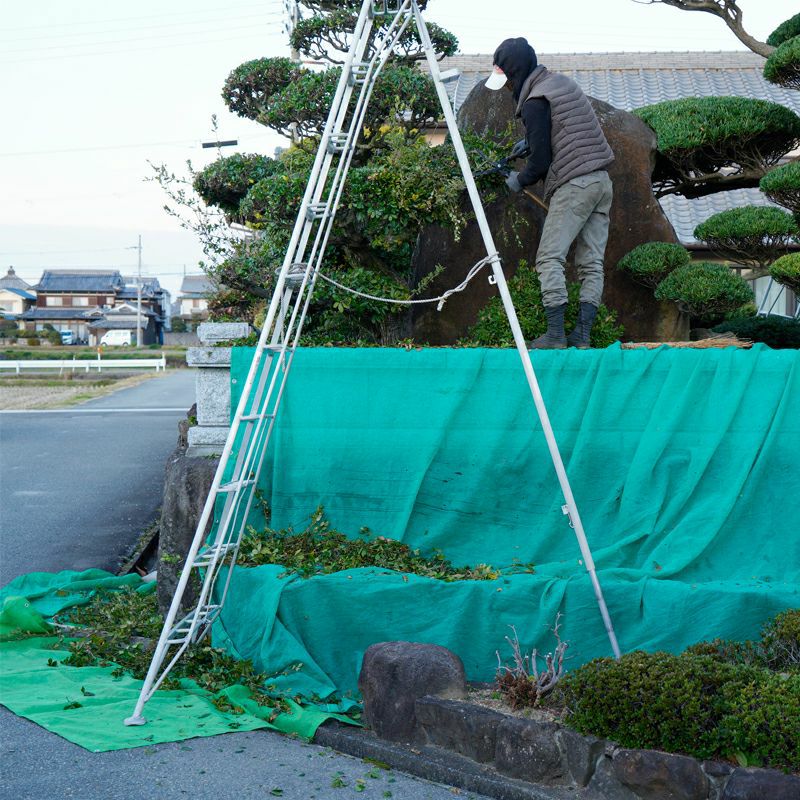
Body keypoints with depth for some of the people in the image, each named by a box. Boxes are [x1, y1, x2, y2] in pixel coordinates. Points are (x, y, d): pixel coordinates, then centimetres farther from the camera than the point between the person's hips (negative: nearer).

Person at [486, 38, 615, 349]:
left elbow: (541, 162, -10)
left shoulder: (536, 102, -10)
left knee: (550, 258, -5)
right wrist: (531, 141, 31)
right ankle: (582, 334, 4)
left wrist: (519, 180, 8)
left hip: (573, 184, -9)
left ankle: (555, 334, -9)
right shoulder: (563, 82, 17)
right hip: (602, 180, 9)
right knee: (592, 262, 5)